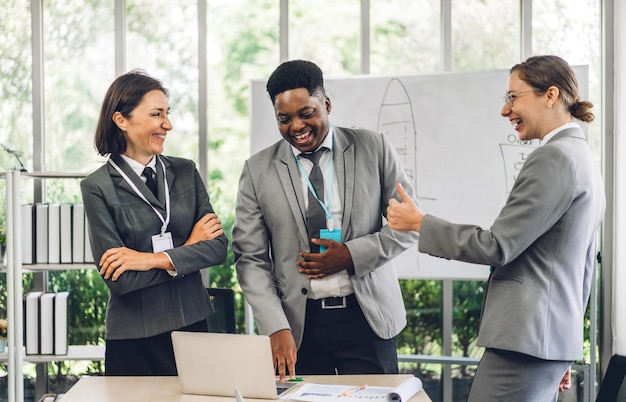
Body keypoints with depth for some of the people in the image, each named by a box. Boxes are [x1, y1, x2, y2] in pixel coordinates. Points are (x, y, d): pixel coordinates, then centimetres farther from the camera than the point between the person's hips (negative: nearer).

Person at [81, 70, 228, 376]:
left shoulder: (185, 171, 6)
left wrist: (154, 259, -14)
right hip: (134, 339, -3)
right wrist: (188, 248, -7)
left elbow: (218, 247, -2)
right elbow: (118, 278, -13)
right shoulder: (98, 187, -6)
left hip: (193, 326, 4)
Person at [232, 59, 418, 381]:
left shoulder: (373, 148, 2)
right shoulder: (257, 170, 2)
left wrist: (352, 255, -11)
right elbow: (251, 258, -1)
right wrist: (277, 329, -13)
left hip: (368, 317, 0)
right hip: (299, 324, 0)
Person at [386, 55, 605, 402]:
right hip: (555, 336, 10)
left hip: (524, 340, -10)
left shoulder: (553, 157, -14)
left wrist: (419, 223, -6)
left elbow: (498, 247, -16)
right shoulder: (583, 158, 18)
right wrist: (564, 353, 27)